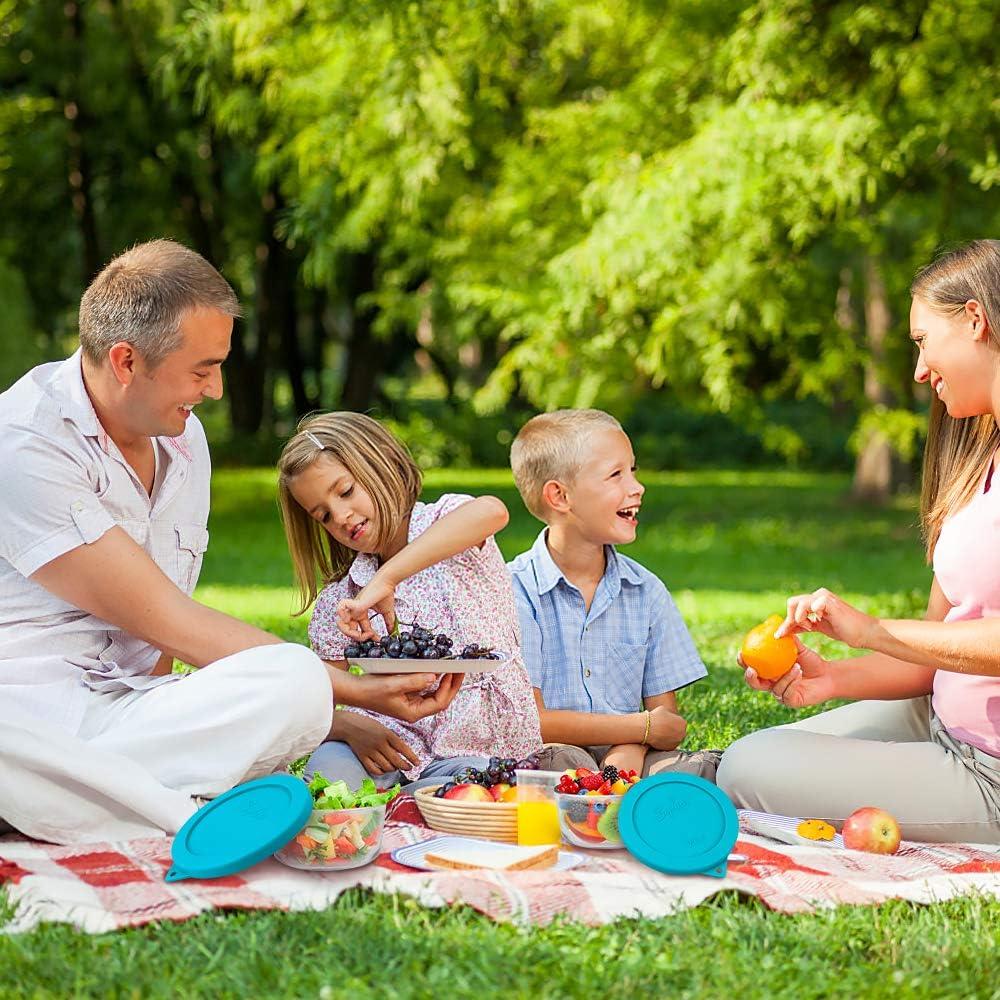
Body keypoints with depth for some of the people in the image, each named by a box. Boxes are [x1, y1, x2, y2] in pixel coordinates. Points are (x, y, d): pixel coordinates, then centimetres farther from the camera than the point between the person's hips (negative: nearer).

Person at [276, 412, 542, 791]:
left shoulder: (443, 519, -3)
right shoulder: (338, 600, 10)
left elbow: (492, 511, -30)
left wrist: (385, 580, -36)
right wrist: (350, 725, -17)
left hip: (482, 753, -2)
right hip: (392, 746, 2)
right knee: (329, 765, -28)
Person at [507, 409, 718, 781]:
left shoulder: (646, 590, 9)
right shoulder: (517, 589, -6)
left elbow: (668, 723, 7)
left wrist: (630, 751, -17)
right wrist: (643, 727, -8)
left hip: (626, 750, 4)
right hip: (542, 761, -4)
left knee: (706, 767, -24)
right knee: (558, 758, -38)